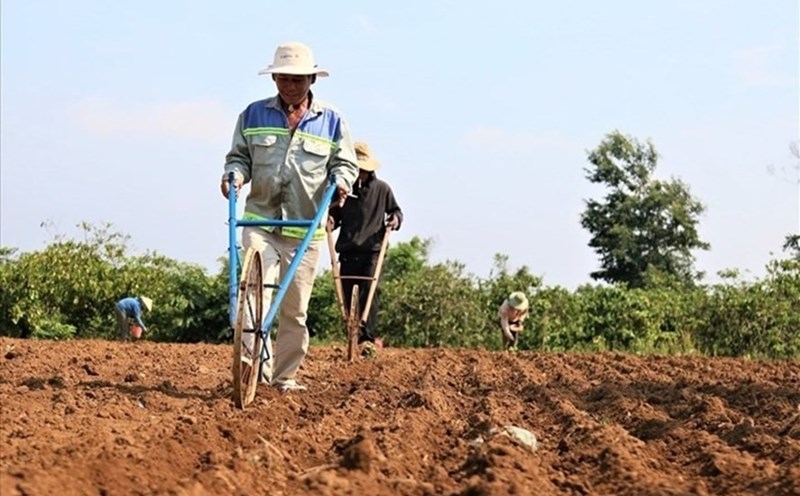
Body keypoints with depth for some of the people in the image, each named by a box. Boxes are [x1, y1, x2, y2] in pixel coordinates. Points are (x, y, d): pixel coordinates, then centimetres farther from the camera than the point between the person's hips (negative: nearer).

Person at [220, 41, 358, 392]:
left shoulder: (331, 122, 6)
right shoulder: (253, 115, 7)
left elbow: (345, 163, 11)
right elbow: (239, 156, 13)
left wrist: (341, 180, -11)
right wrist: (235, 174, -9)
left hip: (305, 230, 1)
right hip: (259, 222, -1)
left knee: (295, 311, 7)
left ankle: (285, 377, 18)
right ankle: (257, 367, -24)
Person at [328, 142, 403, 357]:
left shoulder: (382, 189, 7)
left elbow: (395, 210, 18)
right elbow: (336, 214, 18)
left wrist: (396, 219, -4)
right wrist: (331, 220, -4)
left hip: (372, 250, -2)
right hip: (348, 251, 2)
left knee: (371, 290, -18)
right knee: (348, 295, 4)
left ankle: (368, 337, -22)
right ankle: (352, 337, 15)